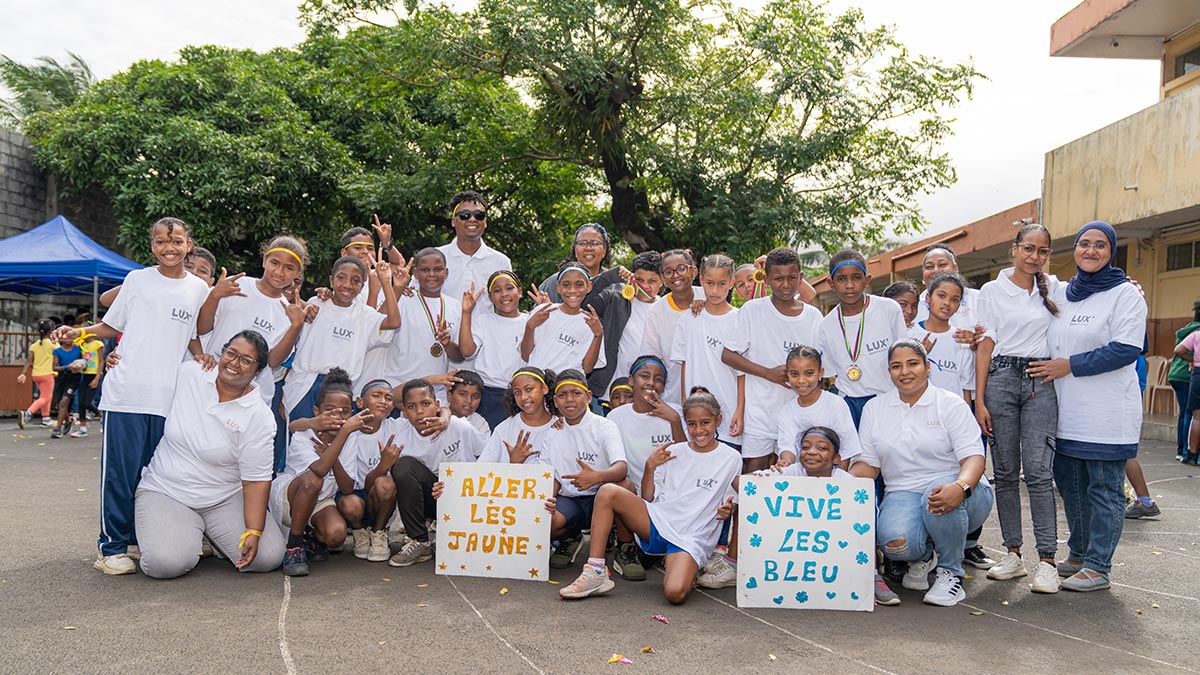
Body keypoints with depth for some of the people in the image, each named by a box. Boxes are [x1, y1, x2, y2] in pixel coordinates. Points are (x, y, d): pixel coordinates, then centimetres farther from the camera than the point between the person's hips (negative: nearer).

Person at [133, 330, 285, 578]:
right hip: (164, 492, 0)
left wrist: (254, 532, -19)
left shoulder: (259, 417, -11)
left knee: (268, 556, -16)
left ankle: (208, 535, 15)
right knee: (167, 563, -27)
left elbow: (256, 479, -12)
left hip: (225, 500, 1)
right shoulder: (188, 373, -5)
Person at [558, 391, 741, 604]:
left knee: (675, 593, -31)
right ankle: (595, 572, -20)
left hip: (692, 537, -3)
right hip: (658, 521, 3)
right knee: (608, 492, -22)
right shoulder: (673, 452, 10)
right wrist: (650, 466, -6)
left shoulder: (731, 458, 3)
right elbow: (648, 498, 10)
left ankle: (677, 566, 6)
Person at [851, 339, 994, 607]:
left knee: (939, 497, -39)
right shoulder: (874, 408, 11)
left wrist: (960, 488, -33)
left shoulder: (951, 404, 0)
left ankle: (951, 572, -10)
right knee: (895, 543, -31)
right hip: (902, 493, 2)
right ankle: (922, 556, 10)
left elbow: (973, 457, -10)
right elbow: (868, 464, 10)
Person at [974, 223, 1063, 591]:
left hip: (1041, 382, 1)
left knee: (1038, 471, -9)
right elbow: (985, 347, 3)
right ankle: (1013, 554, 11)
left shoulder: (1053, 288, 13)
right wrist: (979, 401, -3)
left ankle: (1047, 560, -5)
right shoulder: (992, 290, 6)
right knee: (1005, 472, 3)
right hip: (1001, 378, 0)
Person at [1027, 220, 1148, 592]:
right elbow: (1047, 343, 23)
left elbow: (1126, 349, -15)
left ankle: (1097, 566, 9)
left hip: (1107, 413, -6)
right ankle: (1078, 556, 28)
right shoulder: (1060, 293, 13)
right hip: (1066, 411, 7)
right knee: (1070, 484, 14)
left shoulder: (1125, 294, -5)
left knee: (1104, 489, 1)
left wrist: (1069, 365, -15)